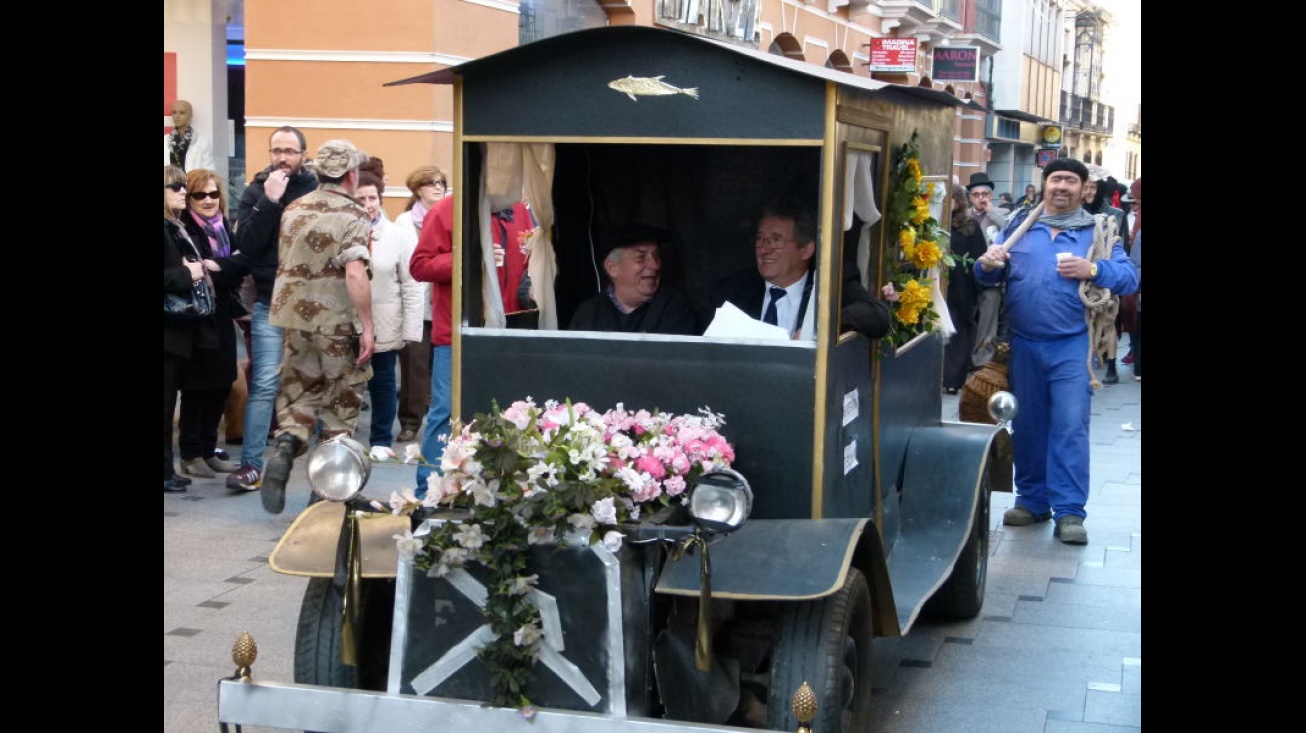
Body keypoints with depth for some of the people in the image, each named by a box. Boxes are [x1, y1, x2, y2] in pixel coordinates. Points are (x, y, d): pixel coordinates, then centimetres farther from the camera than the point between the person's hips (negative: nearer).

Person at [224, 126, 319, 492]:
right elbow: (246, 244, -9)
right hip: (270, 304, 0)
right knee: (264, 385, -3)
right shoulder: (255, 191, 4)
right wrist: (270, 201, -16)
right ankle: (251, 464, 0)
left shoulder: (318, 189, -1)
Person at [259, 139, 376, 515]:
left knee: (299, 391, 16)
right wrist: (367, 326, -18)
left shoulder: (293, 210, 7)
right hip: (338, 321, -5)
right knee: (340, 401, 8)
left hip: (296, 318, 5)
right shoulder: (352, 216, -12)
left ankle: (284, 449, -11)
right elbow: (354, 274, -22)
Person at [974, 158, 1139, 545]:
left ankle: (1069, 511, -5)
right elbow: (986, 276, 10)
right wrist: (988, 263, -13)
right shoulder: (1019, 226, 10)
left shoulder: (1097, 232, 4)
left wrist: (1092, 270, -20)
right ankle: (1032, 500, 22)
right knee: (1027, 426, 10)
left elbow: (1129, 278, -3)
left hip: (1071, 347, -3)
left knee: (1070, 427, -8)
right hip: (1024, 345, 3)